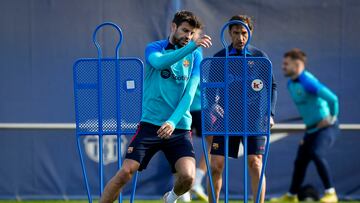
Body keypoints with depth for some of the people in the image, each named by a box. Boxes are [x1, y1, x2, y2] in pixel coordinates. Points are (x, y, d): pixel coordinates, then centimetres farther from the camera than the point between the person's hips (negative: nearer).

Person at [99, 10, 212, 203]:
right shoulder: (154, 48, 3)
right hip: (150, 124, -1)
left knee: (187, 177, -16)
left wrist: (173, 122, -16)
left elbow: (190, 93, -2)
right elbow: (159, 62, -23)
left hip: (179, 127, 1)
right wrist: (192, 46, -32)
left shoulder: (194, 56, 8)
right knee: (125, 172, -13)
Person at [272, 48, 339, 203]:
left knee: (317, 154, -27)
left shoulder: (308, 82, -24)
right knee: (300, 161, 12)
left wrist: (332, 117, -17)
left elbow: (332, 98, -31)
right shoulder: (291, 84, 7)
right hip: (312, 128, 9)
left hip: (326, 127, -9)